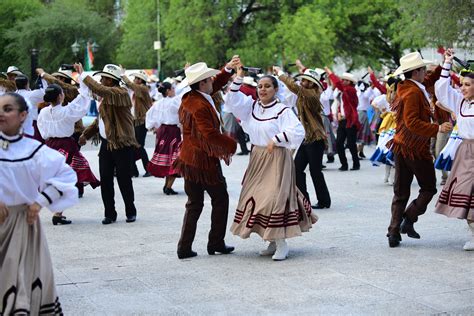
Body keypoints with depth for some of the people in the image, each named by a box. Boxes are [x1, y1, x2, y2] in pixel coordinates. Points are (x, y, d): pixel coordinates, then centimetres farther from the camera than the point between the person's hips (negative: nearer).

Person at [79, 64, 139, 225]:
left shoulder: (120, 93, -11)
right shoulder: (106, 95, 17)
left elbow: (99, 90, -29)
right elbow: (100, 119, 23)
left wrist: (84, 76, -22)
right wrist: (86, 134, 14)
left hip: (122, 144, -8)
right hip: (106, 144, 8)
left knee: (124, 181, 0)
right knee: (105, 180, 4)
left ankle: (131, 212, 16)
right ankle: (109, 214, 12)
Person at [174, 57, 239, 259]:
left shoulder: (189, 98, 6)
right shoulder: (200, 106, -23)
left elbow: (215, 85, 19)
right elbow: (210, 135, -29)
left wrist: (227, 69, 11)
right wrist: (231, 144, -18)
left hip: (189, 159, 9)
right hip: (204, 161, -9)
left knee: (194, 204, 14)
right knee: (220, 199, 10)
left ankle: (184, 247, 11)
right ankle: (216, 243, 16)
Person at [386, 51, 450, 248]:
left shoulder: (406, 88, 10)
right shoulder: (413, 93, -18)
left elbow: (428, 82, 29)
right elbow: (412, 123, -26)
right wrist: (437, 128, -29)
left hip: (401, 148, 9)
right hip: (416, 149, -9)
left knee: (400, 193, 10)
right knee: (428, 188, 7)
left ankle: (394, 233, 7)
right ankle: (408, 221, -4)